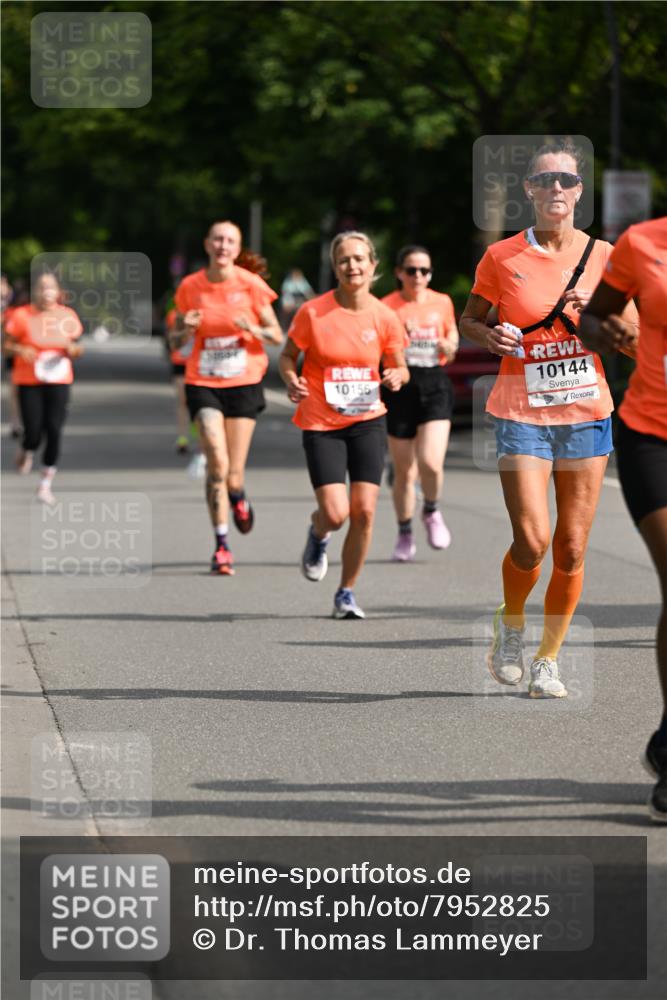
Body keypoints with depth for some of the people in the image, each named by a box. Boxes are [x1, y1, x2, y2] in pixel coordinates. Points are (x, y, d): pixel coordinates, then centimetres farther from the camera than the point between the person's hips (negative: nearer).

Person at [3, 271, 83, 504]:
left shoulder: (68, 316, 3)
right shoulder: (22, 316, -6)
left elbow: (75, 348, 14)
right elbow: (6, 346, 0)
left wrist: (73, 350, -9)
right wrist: (20, 350, -20)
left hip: (58, 381, 2)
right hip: (29, 382, -2)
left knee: (54, 432, -6)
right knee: (33, 434, -7)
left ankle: (46, 484, 8)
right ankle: (26, 453, 32)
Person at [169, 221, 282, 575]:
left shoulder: (251, 285, -3)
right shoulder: (190, 287, 0)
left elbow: (277, 336, 3)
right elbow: (175, 342, 9)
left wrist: (253, 329, -18)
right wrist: (186, 330, -13)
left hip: (244, 383, 0)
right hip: (204, 384, 0)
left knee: (233, 475, -1)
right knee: (217, 464, -16)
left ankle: (238, 498, 38)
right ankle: (221, 546, -5)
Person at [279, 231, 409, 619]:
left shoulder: (385, 317, -3)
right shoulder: (313, 312, -9)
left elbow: (399, 368, 9)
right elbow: (288, 355, 4)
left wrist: (397, 377, -14)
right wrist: (292, 380, -17)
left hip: (368, 422, 2)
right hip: (321, 424, -2)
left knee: (364, 511, -6)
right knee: (336, 514, -12)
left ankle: (347, 593, 12)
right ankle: (318, 534, 27)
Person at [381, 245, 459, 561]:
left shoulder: (442, 303, 5)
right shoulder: (388, 306, -2)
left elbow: (452, 333, 20)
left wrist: (450, 346, -3)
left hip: (435, 384, 1)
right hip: (400, 387, -1)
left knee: (431, 462, -16)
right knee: (404, 470, 6)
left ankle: (431, 512, 15)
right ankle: (404, 534, 25)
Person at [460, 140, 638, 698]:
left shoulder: (604, 256, 2)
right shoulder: (502, 257, -1)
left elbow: (634, 339, 6)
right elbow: (468, 320, 11)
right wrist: (491, 337, -11)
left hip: (587, 411, 2)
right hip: (522, 414, -2)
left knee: (572, 548, 1)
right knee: (532, 540, -13)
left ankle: (549, 658, 17)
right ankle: (510, 624, 17)